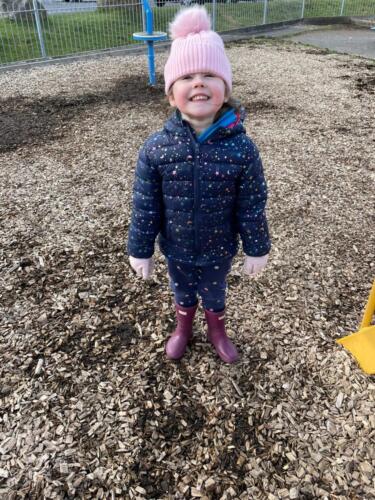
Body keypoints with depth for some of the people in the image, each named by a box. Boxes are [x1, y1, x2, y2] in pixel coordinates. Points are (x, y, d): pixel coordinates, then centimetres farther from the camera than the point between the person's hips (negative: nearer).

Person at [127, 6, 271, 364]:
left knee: (215, 295, 25)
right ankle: (183, 328, 58)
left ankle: (217, 331, 57)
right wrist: (140, 250, -4)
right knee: (182, 293, 27)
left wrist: (256, 249, -3)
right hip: (176, 249, 1)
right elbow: (144, 206, -10)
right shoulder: (156, 148, -19)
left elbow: (252, 206, -11)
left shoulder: (241, 147, -20)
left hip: (219, 250, 0)